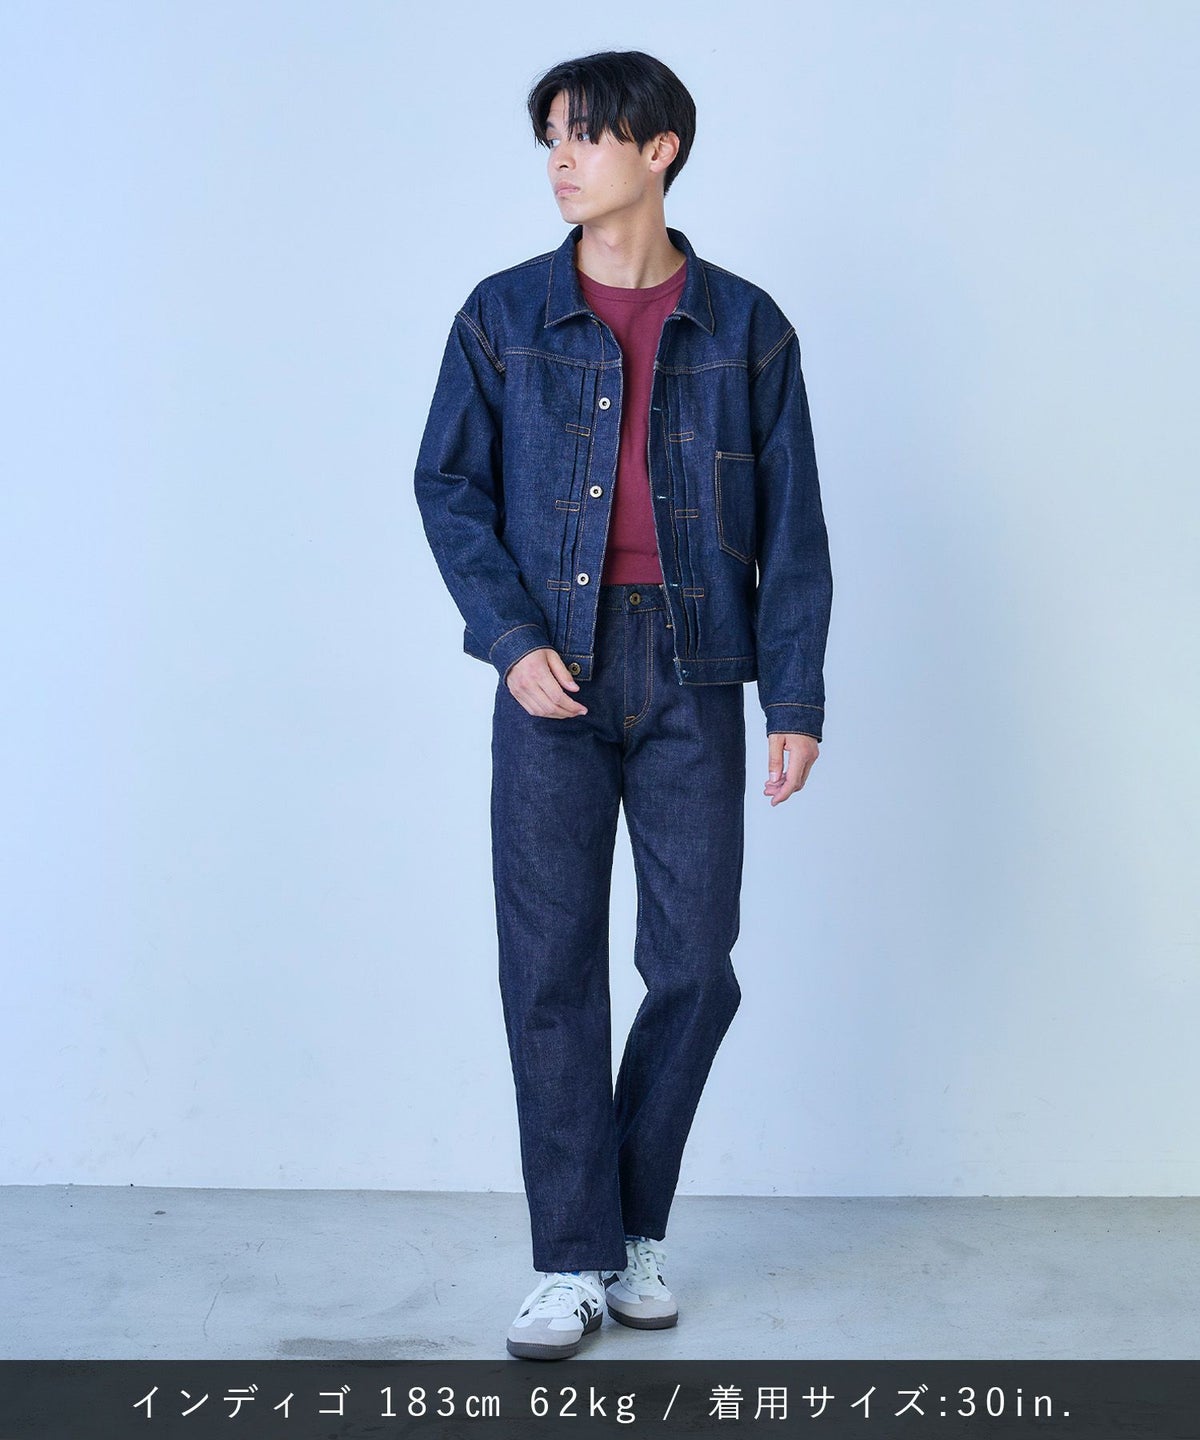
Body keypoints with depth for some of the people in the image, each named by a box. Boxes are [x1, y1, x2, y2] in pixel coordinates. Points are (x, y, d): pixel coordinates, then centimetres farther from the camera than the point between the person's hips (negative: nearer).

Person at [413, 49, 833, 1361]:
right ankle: (574, 1262, 11)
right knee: (552, 967, -1)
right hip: (555, 670, 0)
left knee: (695, 964, 1)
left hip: (691, 673, 0)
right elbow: (448, 486, 5)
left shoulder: (744, 327, 6)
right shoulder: (504, 315, 7)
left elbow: (791, 526, 5)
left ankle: (635, 1224, 23)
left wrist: (797, 699, -2)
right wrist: (511, 640, -9)